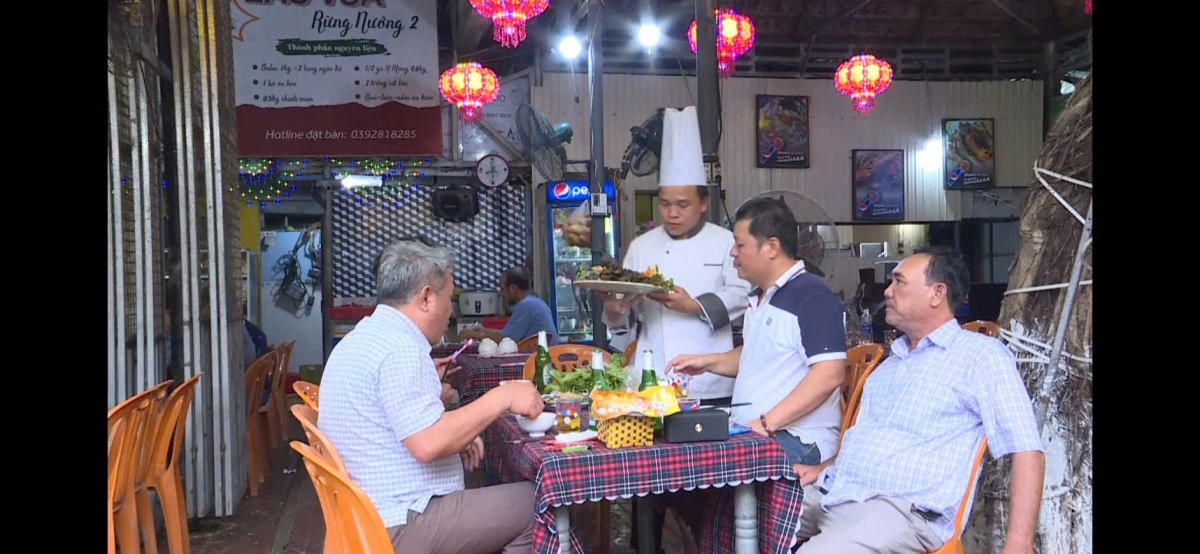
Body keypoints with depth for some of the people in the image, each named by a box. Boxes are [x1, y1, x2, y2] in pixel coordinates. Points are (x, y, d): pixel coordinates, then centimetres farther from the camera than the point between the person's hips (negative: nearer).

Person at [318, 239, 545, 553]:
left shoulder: (367, 336, 14)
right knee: (535, 504, -6)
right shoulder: (399, 347, -20)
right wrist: (501, 398, -20)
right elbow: (428, 444, -28)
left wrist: (459, 435, 7)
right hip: (400, 526, -10)